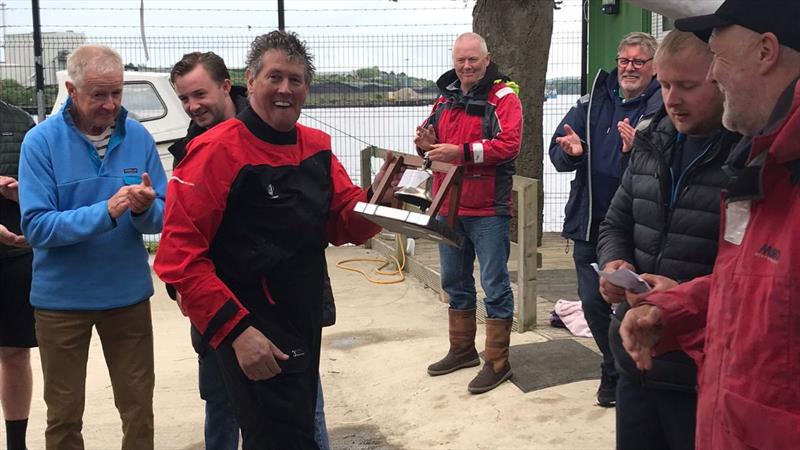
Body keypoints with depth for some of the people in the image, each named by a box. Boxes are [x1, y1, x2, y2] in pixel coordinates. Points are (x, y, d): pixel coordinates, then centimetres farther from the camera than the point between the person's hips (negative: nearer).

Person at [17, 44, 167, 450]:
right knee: (64, 415, 13)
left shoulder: (138, 137, -4)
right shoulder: (41, 141, -11)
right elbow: (36, 227, -17)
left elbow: (163, 218, -2)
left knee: (139, 408, 12)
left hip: (129, 294, 2)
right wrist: (105, 212, -28)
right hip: (61, 298, -2)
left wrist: (144, 208, -25)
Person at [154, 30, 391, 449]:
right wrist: (236, 329, -24)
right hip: (254, 338, -7)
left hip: (305, 326, 8)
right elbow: (179, 254, -21)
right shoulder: (216, 151, -17)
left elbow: (342, 222, 9)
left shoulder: (317, 147, 4)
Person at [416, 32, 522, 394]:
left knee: (495, 286, -1)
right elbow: (436, 143, 20)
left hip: (488, 209, -7)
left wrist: (462, 152, -27)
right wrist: (427, 145, -4)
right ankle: (462, 349, 32)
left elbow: (509, 144, -21)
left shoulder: (503, 97, -8)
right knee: (454, 282, 17)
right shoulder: (445, 98, 12)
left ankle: (497, 362, 9)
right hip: (448, 207, 7)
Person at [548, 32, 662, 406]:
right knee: (593, 304, 12)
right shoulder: (594, 101, 7)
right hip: (589, 223, 5)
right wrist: (570, 150, -20)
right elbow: (556, 153, 2)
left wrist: (638, 150, -36)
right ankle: (614, 368, 34)